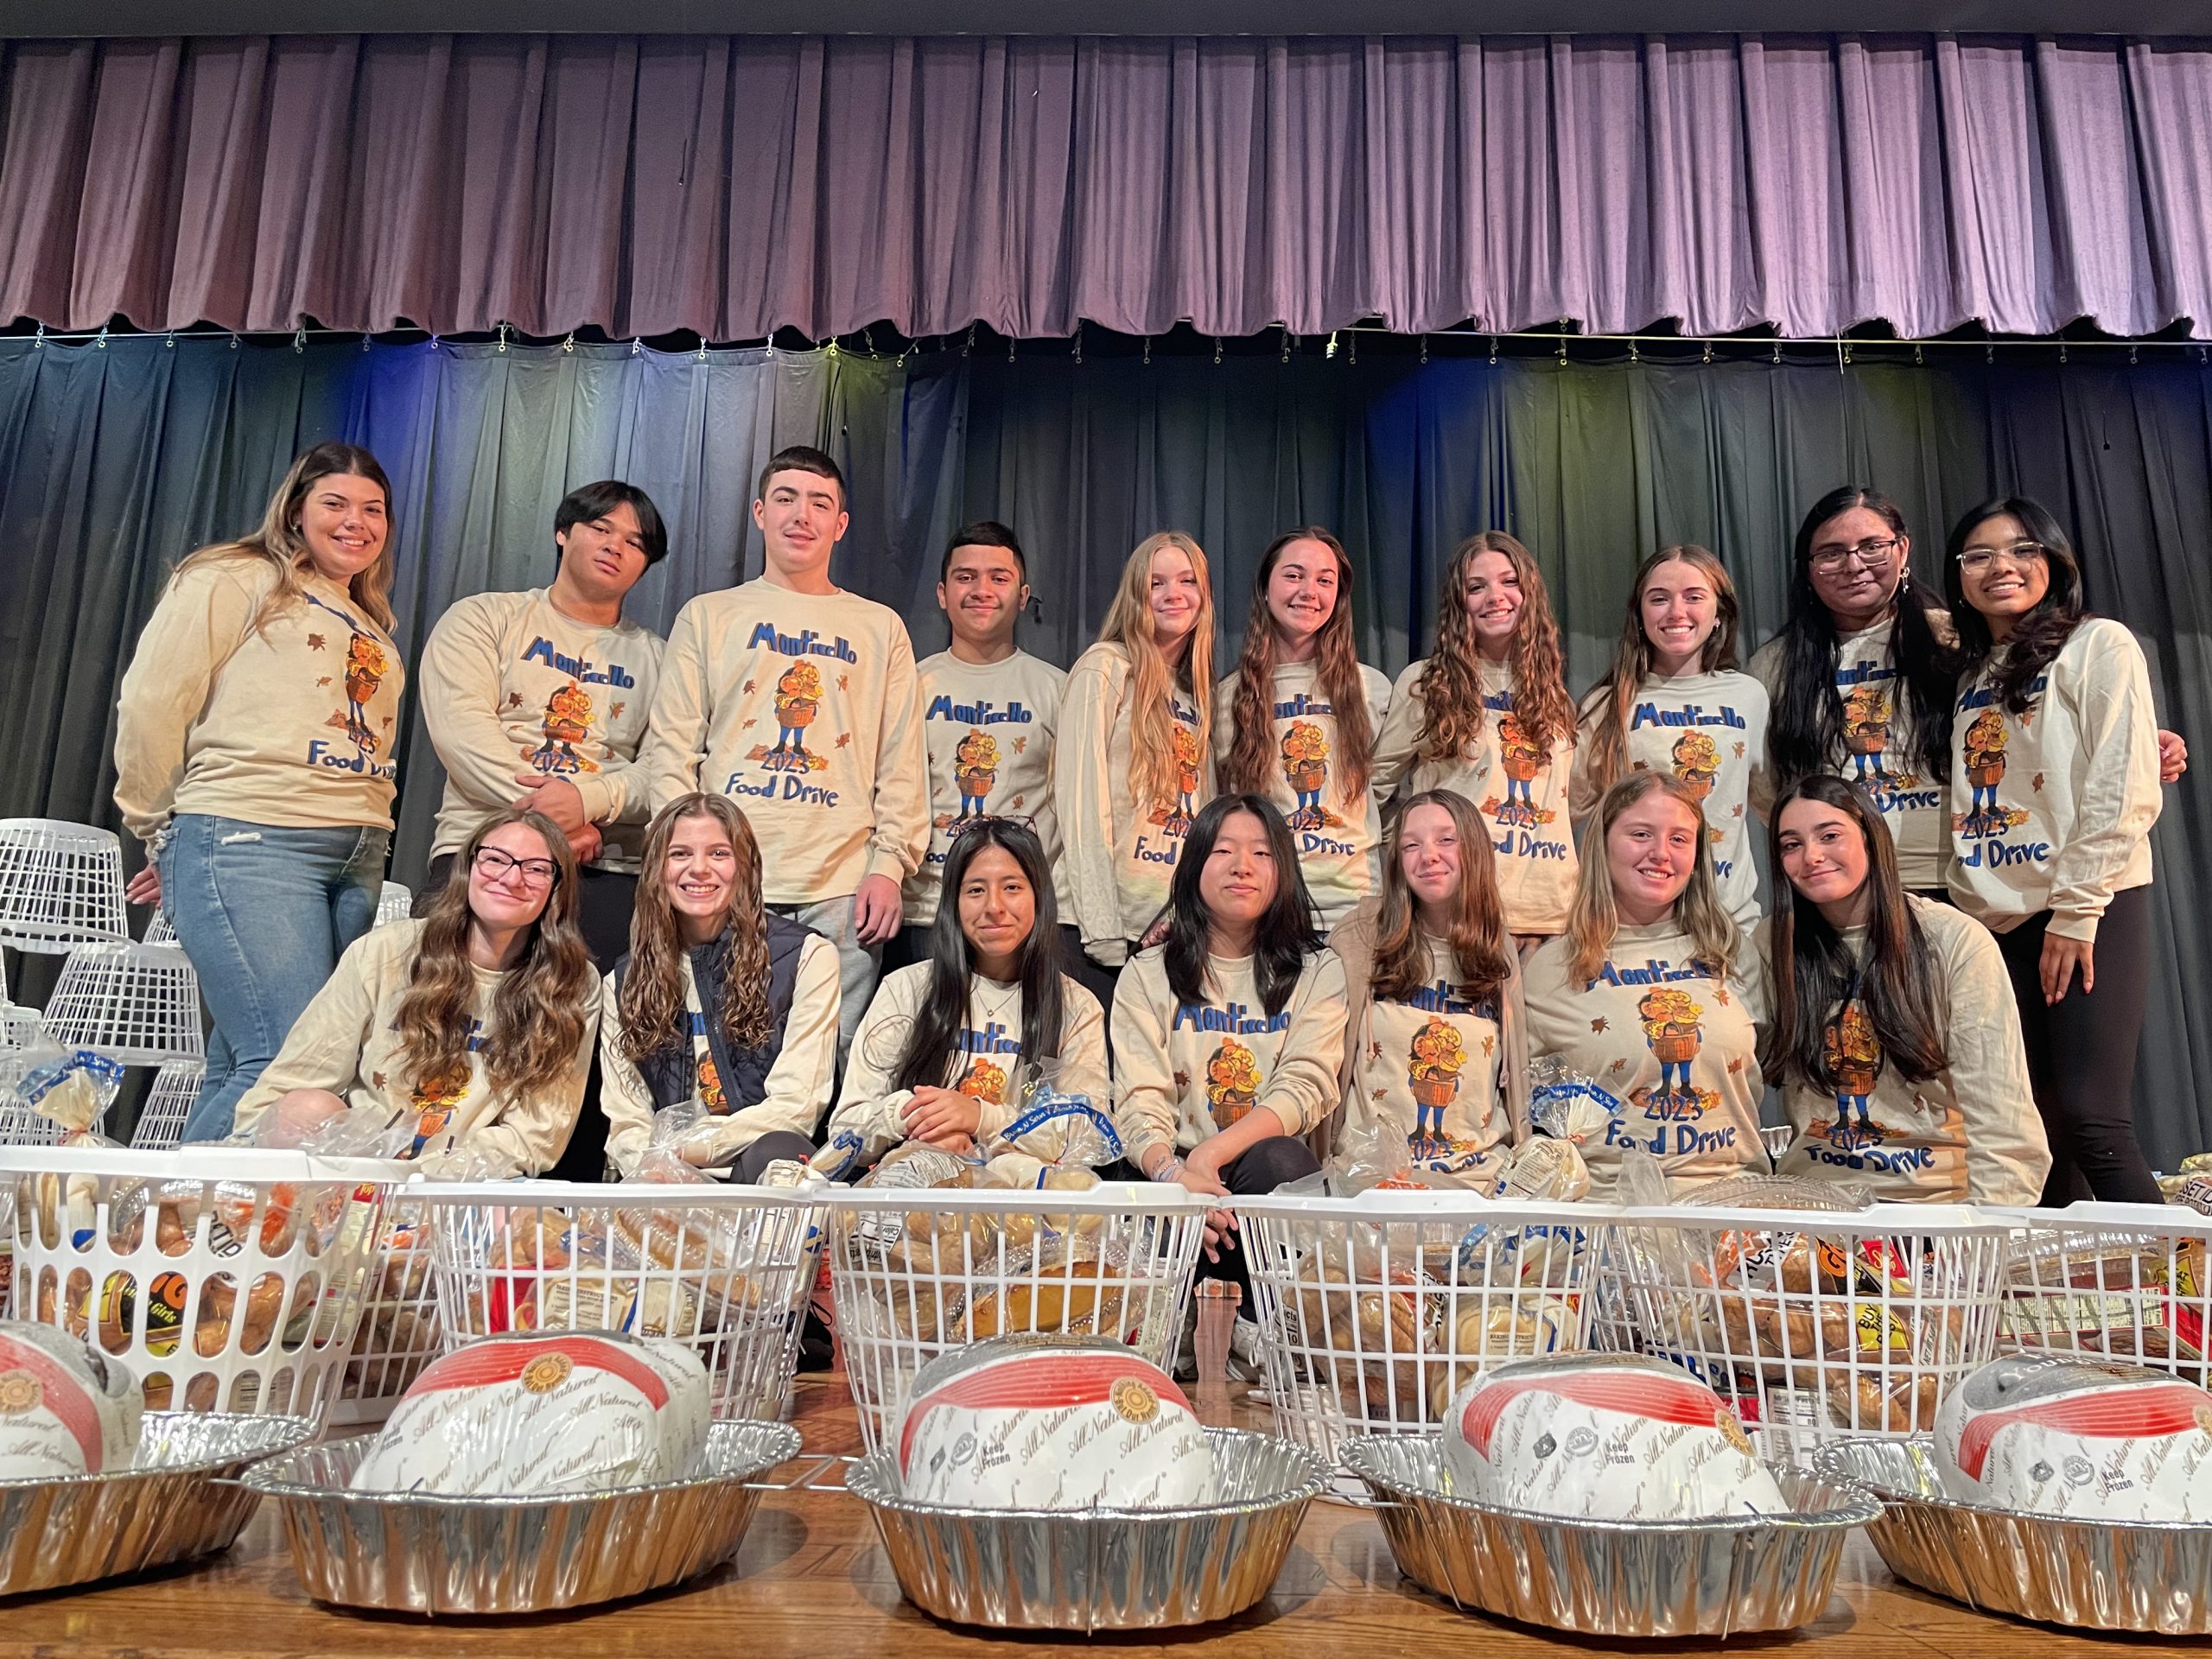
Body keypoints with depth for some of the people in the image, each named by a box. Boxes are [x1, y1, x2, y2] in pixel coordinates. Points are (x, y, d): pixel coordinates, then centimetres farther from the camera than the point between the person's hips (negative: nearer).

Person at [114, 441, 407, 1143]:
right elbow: (151, 706, -1)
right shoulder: (234, 581, 4)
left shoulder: (371, 625, 24)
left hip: (359, 859, 6)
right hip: (249, 844, -6)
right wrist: (163, 832, 5)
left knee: (239, 1068, 6)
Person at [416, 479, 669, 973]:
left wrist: (589, 798, -16)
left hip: (609, 868, 2)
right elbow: (461, 726, -2)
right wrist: (546, 813, -14)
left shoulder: (653, 657, 20)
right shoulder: (483, 618, 15)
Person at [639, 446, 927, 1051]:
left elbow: (901, 763, 12)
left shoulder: (881, 628, 17)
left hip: (843, 891, 0)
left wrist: (890, 863, -1)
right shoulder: (707, 616, 15)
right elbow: (671, 751, 9)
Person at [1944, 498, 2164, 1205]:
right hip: (1998, 922, 5)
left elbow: (2125, 792, -8)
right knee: (2036, 1129, 5)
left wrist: (2076, 910, -14)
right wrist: (1968, 911, 6)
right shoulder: (1969, 675, 17)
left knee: (2092, 1123, -13)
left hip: (2090, 912, -5)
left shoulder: (2098, 645, 1)